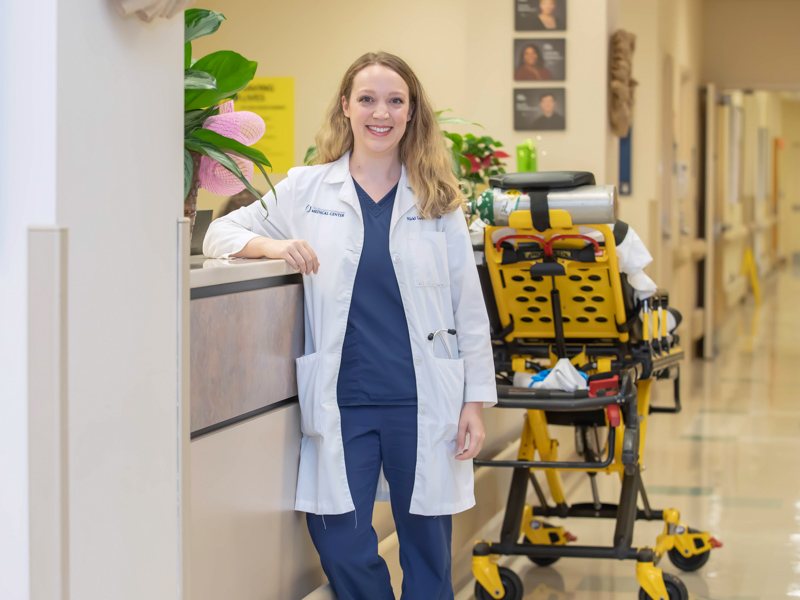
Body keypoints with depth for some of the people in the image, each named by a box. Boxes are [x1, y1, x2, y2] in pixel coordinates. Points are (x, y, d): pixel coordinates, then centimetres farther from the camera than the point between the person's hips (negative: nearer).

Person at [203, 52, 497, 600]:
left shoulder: (437, 199, 6)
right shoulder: (307, 189, 6)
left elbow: (470, 308, 7)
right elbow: (220, 232, 10)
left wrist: (477, 400, 2)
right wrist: (271, 246, -11)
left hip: (423, 402, 0)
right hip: (342, 403, 0)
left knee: (428, 549, 6)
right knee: (342, 549, -5)